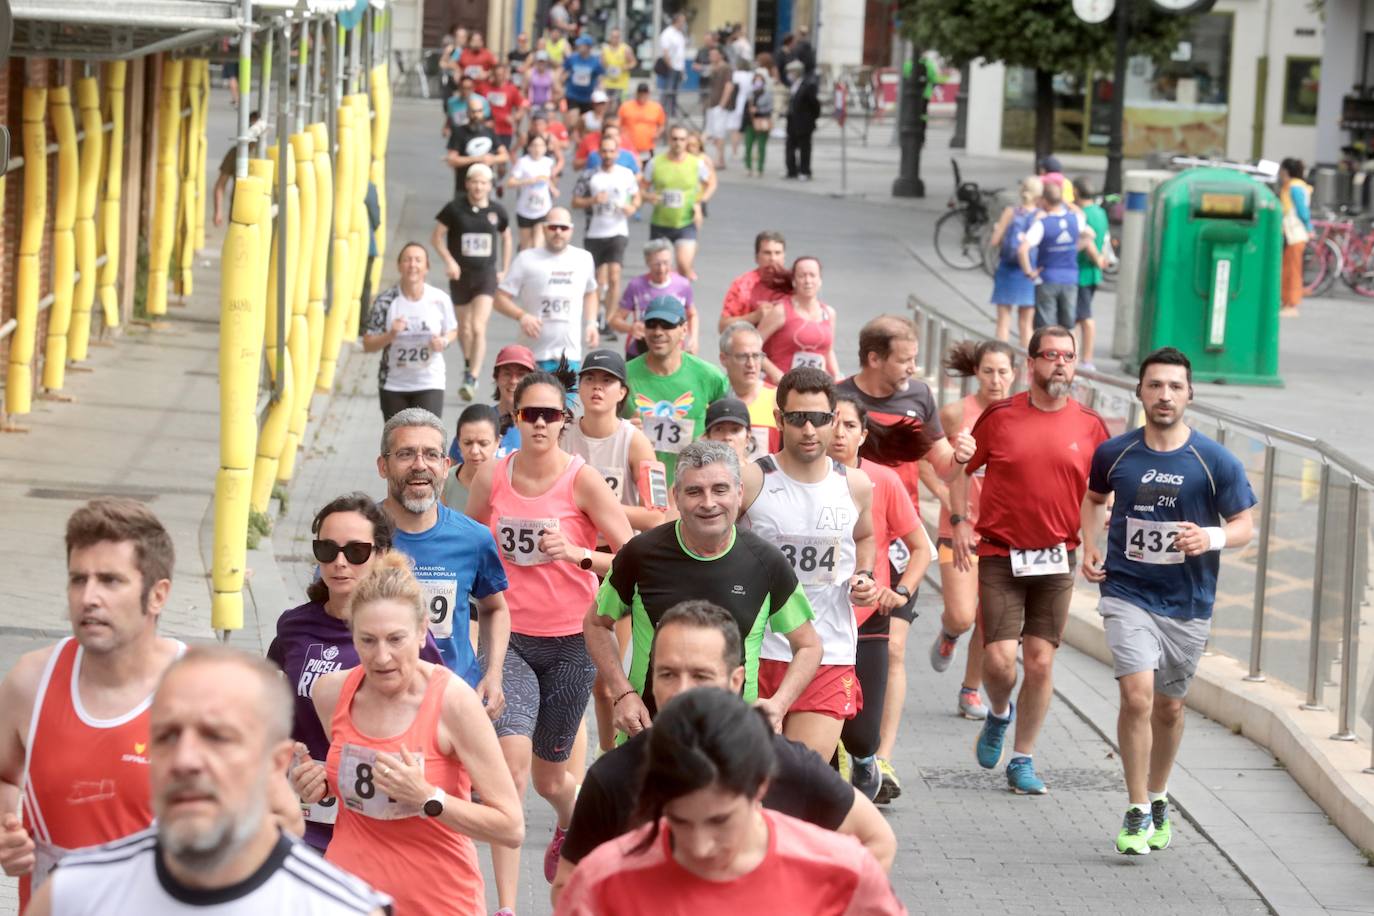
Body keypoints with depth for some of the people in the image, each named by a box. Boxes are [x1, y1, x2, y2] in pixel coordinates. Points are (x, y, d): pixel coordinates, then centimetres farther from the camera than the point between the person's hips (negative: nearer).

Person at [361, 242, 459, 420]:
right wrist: (390, 335, -22)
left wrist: (443, 342, -13)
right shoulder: (385, 302, -7)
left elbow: (452, 331, 11)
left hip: (430, 384, -1)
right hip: (393, 385, 1)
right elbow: (368, 345, -3)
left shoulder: (440, 299, -6)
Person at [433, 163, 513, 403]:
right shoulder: (455, 208, -6)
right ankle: (468, 364, 43)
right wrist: (449, 260, -15)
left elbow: (506, 238, 17)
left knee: (478, 328, -15)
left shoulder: (497, 211, 0)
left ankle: (472, 379, -20)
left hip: (486, 274, -1)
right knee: (464, 327, 16)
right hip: (461, 275, 1)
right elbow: (437, 236, -1)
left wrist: (505, 270, 11)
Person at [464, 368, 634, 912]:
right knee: (511, 756, -19)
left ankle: (570, 823, 53)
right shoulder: (492, 479, 0)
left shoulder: (582, 480, -9)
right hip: (511, 637, 1)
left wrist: (578, 555, -25)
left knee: (548, 775, 12)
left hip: (571, 641, -1)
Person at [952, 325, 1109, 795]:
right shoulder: (1001, 417, -3)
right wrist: (960, 522, -2)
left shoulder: (1089, 425, 1)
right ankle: (999, 714, 25)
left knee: (1040, 663, 2)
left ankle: (1022, 760, 16)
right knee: (999, 659, -10)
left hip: (1057, 561, 2)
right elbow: (962, 469, 9)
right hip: (1000, 556, -2)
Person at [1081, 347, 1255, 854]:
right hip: (1127, 594, -1)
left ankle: (1158, 800, 37)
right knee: (1137, 696, -17)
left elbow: (1245, 525, -2)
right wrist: (1090, 547, 4)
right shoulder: (1114, 454, -1)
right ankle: (1137, 813, -7)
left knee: (1169, 707, 15)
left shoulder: (1216, 462, -6)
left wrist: (1213, 537, -23)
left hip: (1187, 603, 1)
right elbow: (1094, 498, 19)